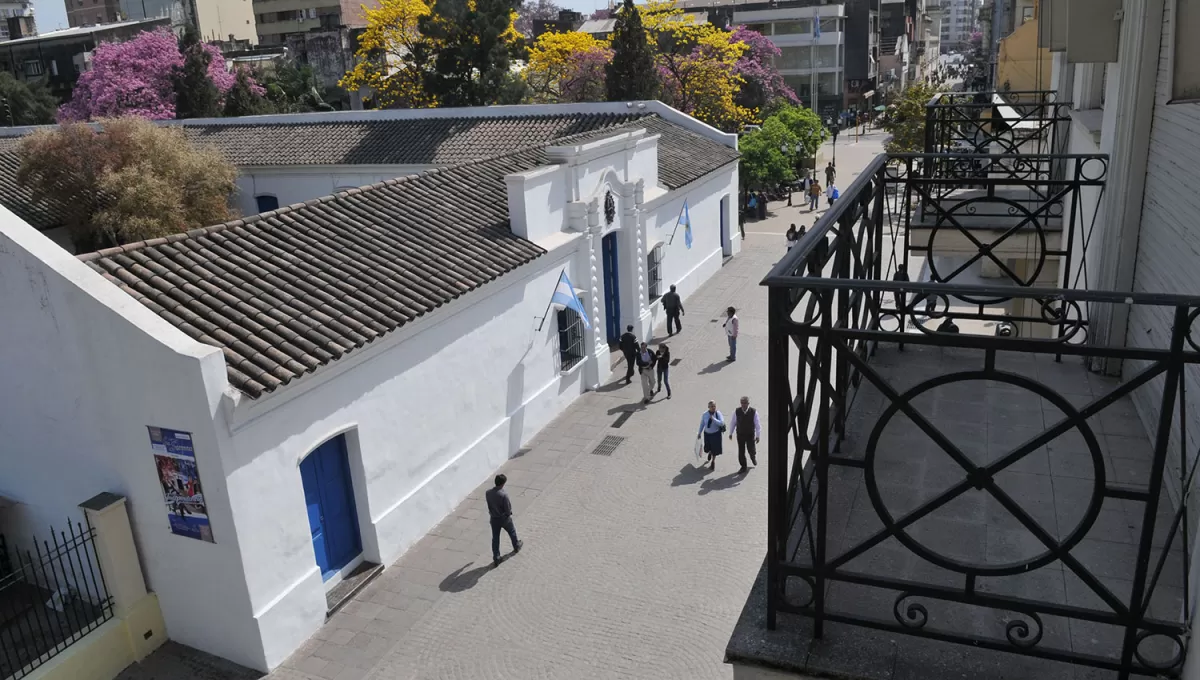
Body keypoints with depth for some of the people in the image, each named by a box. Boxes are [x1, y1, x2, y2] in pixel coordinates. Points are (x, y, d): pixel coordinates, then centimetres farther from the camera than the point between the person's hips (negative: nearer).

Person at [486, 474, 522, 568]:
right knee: (512, 532, 26)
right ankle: (516, 547, 50)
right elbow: (508, 509, -23)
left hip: (494, 519, 3)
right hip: (504, 518, -3)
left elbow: (489, 505, 2)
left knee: (495, 538, 15)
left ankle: (496, 559, 20)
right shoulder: (504, 494, -30)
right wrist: (509, 513, 0)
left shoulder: (487, 493, -14)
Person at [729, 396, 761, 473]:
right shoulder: (737, 411, -12)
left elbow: (757, 425, -10)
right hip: (740, 435, 1)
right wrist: (731, 433, 6)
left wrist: (758, 436, -9)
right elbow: (733, 423, 0)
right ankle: (743, 467, 23)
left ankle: (753, 457, 42)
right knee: (741, 452, 5)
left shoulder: (753, 412, -16)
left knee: (751, 450, 4)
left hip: (750, 435, -1)